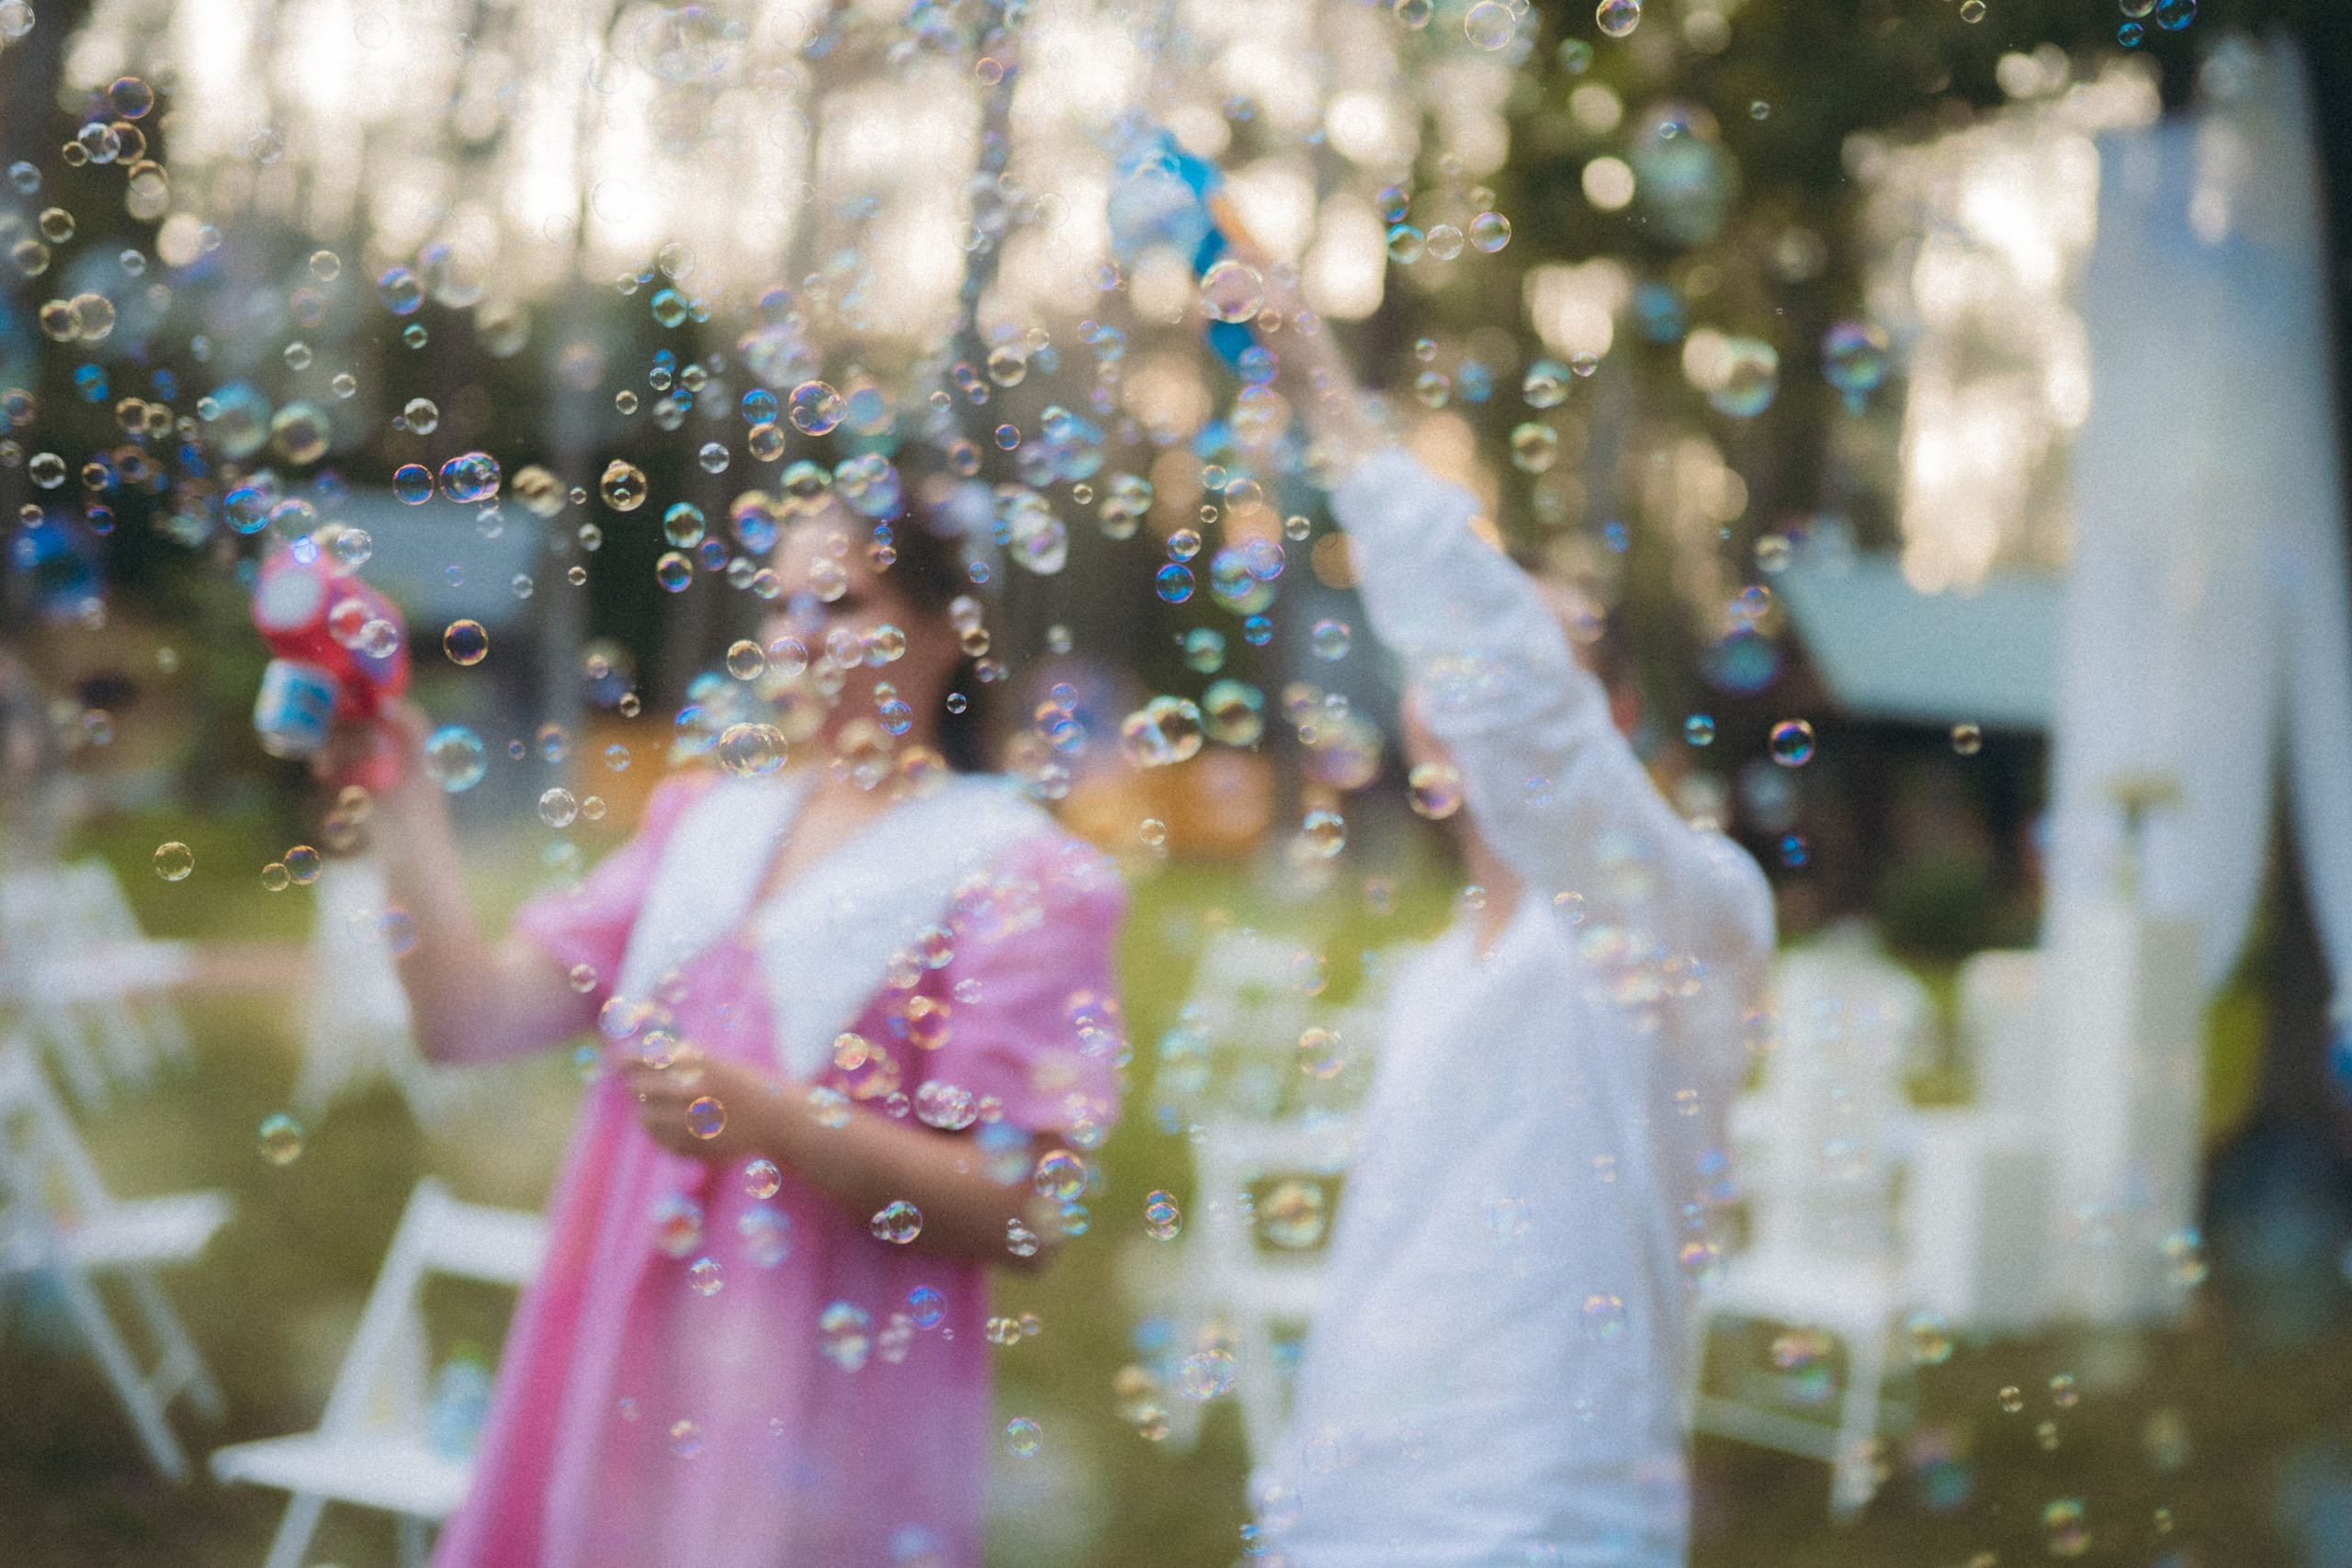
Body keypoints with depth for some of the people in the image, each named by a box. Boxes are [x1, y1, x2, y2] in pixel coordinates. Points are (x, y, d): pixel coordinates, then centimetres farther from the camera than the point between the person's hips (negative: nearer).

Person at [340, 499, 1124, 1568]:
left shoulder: (1014, 873, -6)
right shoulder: (704, 820, 12)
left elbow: (1020, 1216, -14)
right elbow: (473, 1018, 4)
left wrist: (768, 1120, -22)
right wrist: (402, 800, -3)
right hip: (617, 1391, 5)